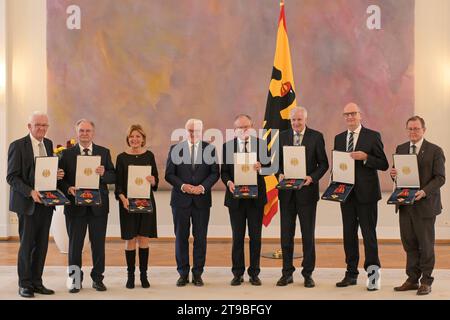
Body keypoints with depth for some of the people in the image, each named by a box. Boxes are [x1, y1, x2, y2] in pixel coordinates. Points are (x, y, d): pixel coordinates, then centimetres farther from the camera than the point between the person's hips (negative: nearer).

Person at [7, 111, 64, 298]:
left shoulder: (48, 144, 12)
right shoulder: (18, 146, -7)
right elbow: (12, 177, -10)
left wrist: (56, 174, -3)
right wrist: (30, 192, -22)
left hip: (46, 201, 6)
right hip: (27, 203, -6)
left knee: (42, 245, 8)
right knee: (27, 244, 2)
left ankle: (36, 282, 18)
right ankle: (25, 284, 13)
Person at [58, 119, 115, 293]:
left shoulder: (104, 152, 6)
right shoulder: (67, 153, 4)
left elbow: (113, 177, 2)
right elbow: (60, 179, 1)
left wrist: (103, 173, -19)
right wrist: (68, 189, -18)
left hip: (98, 205, 1)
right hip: (75, 205, -1)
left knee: (98, 244, 7)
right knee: (75, 244, 6)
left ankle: (97, 278, 19)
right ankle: (76, 279, 18)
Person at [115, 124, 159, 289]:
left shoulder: (149, 155, 5)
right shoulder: (122, 157, 2)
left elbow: (156, 181, 7)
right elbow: (118, 183, 1)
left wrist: (152, 180, -16)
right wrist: (123, 198, -16)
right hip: (128, 203, -1)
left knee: (144, 238, 3)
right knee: (130, 240, 2)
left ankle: (144, 275, 11)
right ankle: (130, 275, 11)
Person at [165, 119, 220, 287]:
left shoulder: (210, 148, 5)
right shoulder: (175, 149, 4)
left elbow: (214, 173, 2)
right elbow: (169, 174, 1)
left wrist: (203, 187, -13)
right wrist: (182, 186, -14)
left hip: (202, 200, 0)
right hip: (181, 199, 0)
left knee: (200, 238, 3)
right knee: (181, 237, 4)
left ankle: (198, 274, 13)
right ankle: (183, 274, 13)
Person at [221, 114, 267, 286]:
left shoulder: (261, 144, 3)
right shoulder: (227, 146, 3)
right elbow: (224, 171, 2)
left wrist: (260, 167, -22)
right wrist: (228, 182, -18)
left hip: (256, 197, 0)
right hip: (236, 197, 0)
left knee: (255, 236, 5)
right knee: (237, 237, 6)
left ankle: (254, 273, 15)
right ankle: (237, 273, 16)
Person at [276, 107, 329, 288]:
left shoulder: (316, 137, 0)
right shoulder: (282, 136, 7)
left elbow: (323, 164, 0)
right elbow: (277, 161, 10)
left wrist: (312, 177, -16)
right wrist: (279, 174, -10)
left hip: (307, 191, -2)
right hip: (287, 191, 3)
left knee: (308, 235, 5)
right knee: (286, 234, 7)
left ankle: (308, 274, 15)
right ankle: (287, 273, 17)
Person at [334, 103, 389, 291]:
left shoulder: (372, 136, -2)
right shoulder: (339, 138, 12)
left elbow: (384, 164, -5)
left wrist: (365, 157, -19)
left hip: (366, 193, -5)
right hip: (346, 192, 5)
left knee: (369, 234, -2)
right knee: (349, 234, 9)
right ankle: (351, 274, 18)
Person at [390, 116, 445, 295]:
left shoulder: (435, 151, -4)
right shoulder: (400, 149, 11)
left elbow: (440, 178, -8)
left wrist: (424, 191, -23)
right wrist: (394, 174, -8)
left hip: (425, 205, -4)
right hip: (405, 204, 5)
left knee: (426, 244, 3)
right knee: (409, 244, 9)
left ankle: (426, 281, 14)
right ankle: (412, 279, 20)